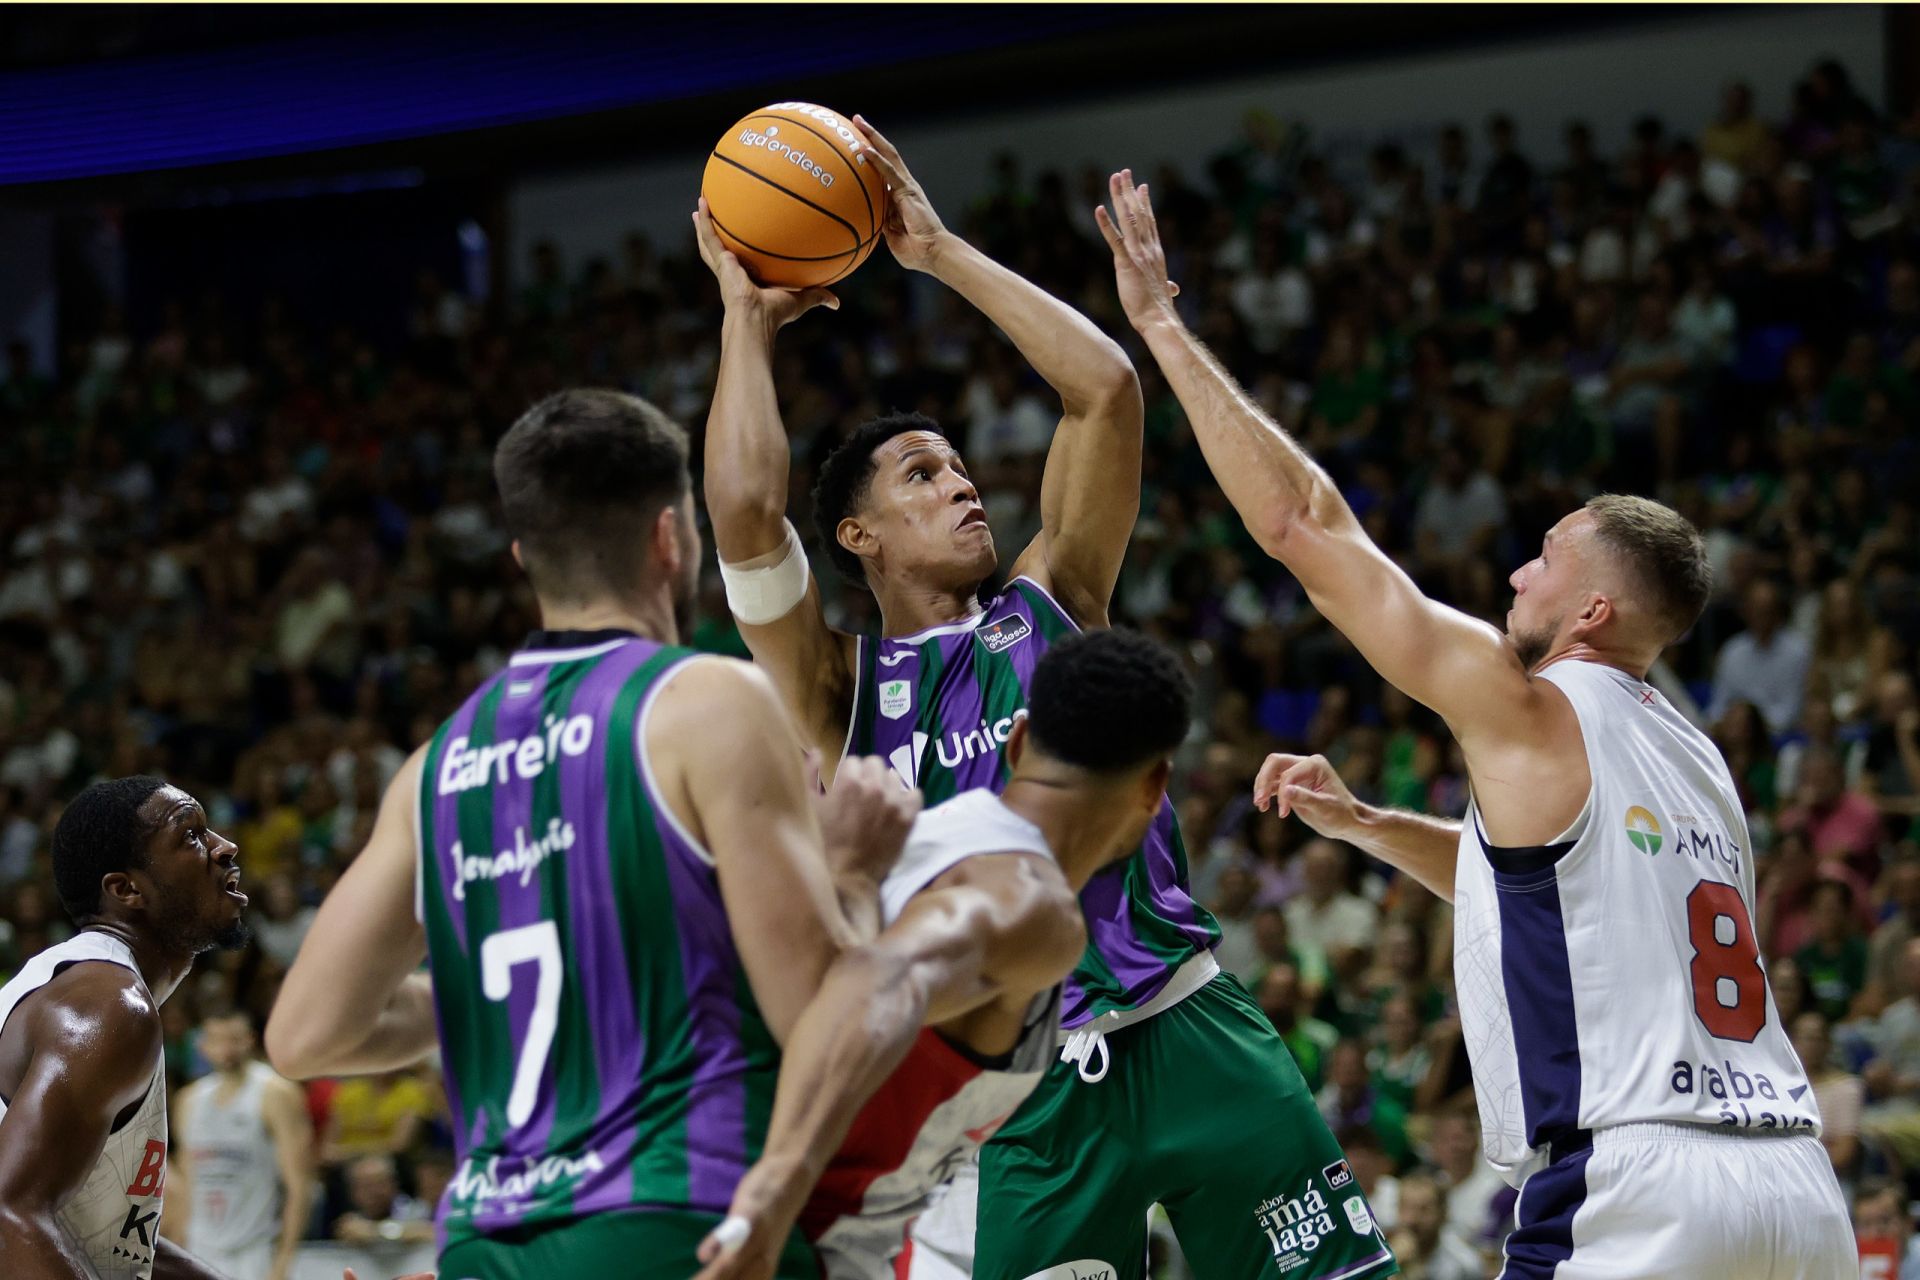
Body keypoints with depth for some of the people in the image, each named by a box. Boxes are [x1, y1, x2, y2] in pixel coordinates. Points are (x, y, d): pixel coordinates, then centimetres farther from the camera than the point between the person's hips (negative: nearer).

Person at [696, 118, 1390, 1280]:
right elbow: (746, 507, -10)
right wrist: (748, 320, 2)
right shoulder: (839, 689, 6)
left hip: (1189, 1027, 2)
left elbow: (1106, 387, 3)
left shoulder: (1050, 606, 12)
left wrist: (944, 252, 6)